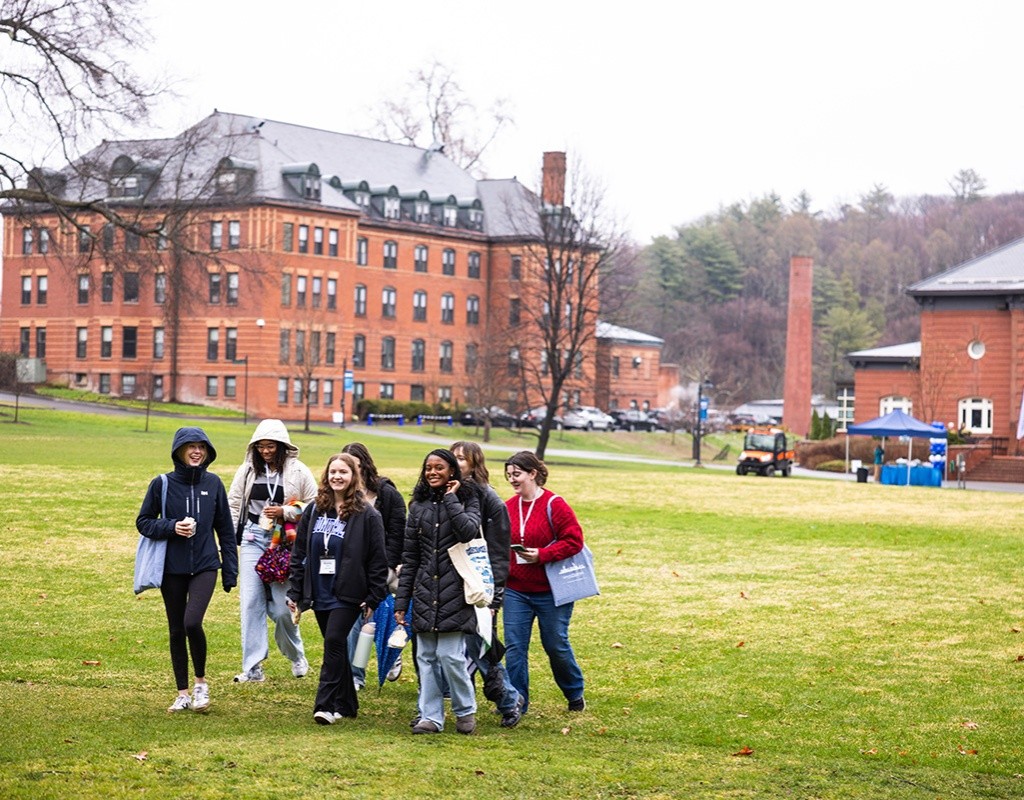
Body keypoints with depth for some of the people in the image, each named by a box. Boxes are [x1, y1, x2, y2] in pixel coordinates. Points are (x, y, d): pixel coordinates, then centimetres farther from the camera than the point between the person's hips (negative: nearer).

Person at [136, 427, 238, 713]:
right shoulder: (162, 484, -2)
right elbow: (143, 522, 3)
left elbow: (225, 528, 8)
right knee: (176, 630, 8)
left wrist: (230, 569, 5)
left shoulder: (213, 483, 2)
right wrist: (172, 527, -15)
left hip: (205, 566, -1)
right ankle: (183, 693, 20)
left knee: (192, 622, -18)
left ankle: (201, 681, 4)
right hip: (172, 568, 1)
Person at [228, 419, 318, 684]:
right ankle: (252, 667, 2)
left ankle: (296, 656, 27)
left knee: (281, 606, -1)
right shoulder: (248, 470, 6)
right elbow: (234, 503, 13)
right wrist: (228, 540, 7)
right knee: (251, 602, -3)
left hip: (284, 541, -3)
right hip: (253, 539, 3)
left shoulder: (298, 471, -3)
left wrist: (285, 512, -13)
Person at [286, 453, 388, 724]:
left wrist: (373, 598, -8)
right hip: (320, 593, 5)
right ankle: (346, 704, 22)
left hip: (348, 594, -5)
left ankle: (326, 705, -13)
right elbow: (299, 552, 10)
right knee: (335, 647, 11)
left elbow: (378, 559, -5)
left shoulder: (366, 515, -5)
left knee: (334, 642, -15)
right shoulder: (314, 511, 8)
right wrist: (295, 592, 6)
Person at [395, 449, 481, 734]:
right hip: (425, 592, 4)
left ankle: (465, 710, 11)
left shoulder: (467, 499, 2)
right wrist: (402, 599, 9)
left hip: (455, 591, -4)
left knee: (450, 655, -8)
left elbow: (468, 531, -20)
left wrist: (451, 499, -11)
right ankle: (430, 716, 11)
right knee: (426, 656, 5)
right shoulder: (418, 506, 11)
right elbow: (409, 556, 12)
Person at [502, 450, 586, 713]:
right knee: (514, 647, 0)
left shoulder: (554, 505, -11)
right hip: (516, 590, 4)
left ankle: (575, 694, 31)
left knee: (556, 646, 8)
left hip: (551, 592, -4)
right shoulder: (508, 507, 4)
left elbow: (574, 540, -14)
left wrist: (542, 555, -22)